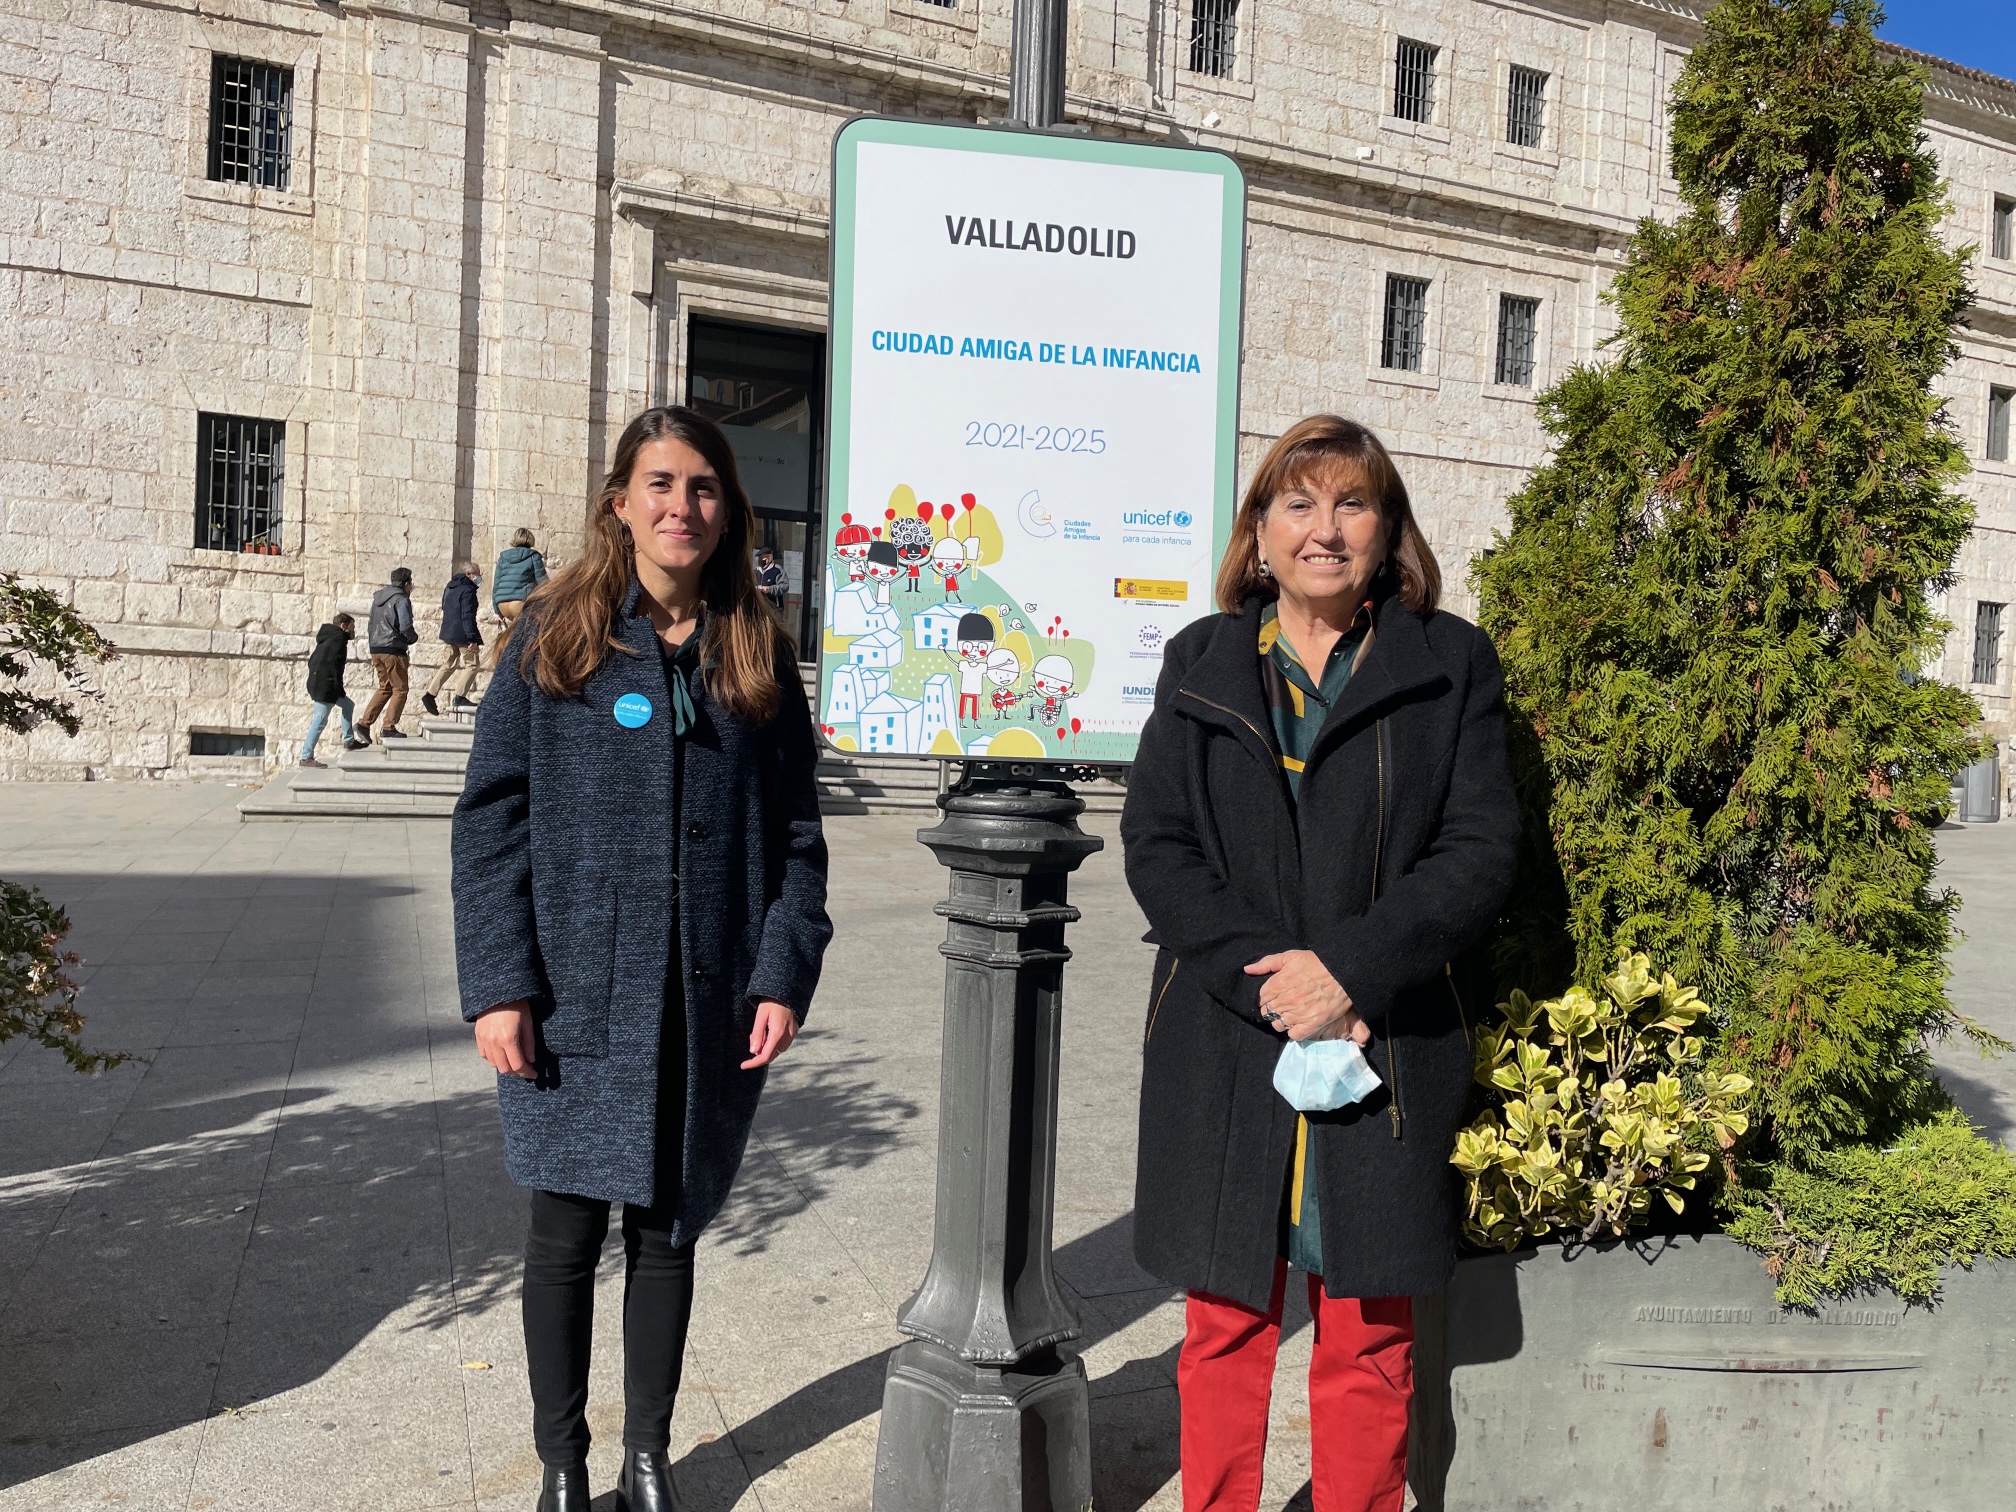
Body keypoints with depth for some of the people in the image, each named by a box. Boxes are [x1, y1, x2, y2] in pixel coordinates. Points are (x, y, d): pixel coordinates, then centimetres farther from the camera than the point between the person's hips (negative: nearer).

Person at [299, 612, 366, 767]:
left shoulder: (326, 637, 19)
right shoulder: (339, 637, -9)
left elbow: (312, 661, 19)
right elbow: (334, 664, -18)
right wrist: (339, 688, -15)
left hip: (316, 683, 10)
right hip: (325, 686, -10)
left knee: (348, 706, 22)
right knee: (320, 721, -7)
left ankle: (349, 741, 27)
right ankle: (306, 757, -6)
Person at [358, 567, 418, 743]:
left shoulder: (378, 598, 16)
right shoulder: (401, 600, -10)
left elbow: (370, 624, 19)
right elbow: (406, 628, -17)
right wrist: (414, 637, 4)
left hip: (376, 649, 8)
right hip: (393, 650, -8)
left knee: (385, 687, 17)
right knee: (400, 689, 2)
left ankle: (364, 723, 8)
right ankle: (389, 727, -1)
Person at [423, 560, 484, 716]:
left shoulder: (449, 588, 15)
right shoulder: (468, 590, -15)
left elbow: (444, 609, 23)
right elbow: (468, 616, -21)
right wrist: (472, 638, -22)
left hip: (448, 632, 9)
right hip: (462, 633, -9)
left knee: (449, 664, 16)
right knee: (471, 664, 3)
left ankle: (430, 694, 10)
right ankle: (460, 697, -1)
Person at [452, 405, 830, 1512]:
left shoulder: (758, 655, 6)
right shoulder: (555, 638, -1)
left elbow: (794, 834, 5)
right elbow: (491, 818, -3)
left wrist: (785, 977, -4)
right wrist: (498, 985, -11)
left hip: (709, 1008, 2)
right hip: (577, 1002, -2)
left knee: (667, 1227, 14)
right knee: (566, 1233, 7)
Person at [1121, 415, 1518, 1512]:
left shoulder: (1450, 664, 4)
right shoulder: (1201, 663, 9)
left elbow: (1480, 850, -2)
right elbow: (1153, 843, 1)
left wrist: (1351, 966, -16)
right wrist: (1264, 977, -12)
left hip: (1386, 1045, -1)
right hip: (1222, 1044, 2)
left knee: (1368, 1337, 8)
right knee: (1224, 1324, 11)